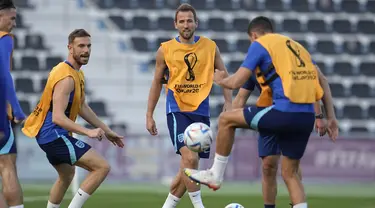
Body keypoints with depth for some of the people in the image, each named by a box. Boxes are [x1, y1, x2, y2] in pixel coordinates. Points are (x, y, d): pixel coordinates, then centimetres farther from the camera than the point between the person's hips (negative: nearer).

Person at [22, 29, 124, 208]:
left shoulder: (77, 74, 12)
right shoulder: (66, 77, -21)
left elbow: (82, 108, 23)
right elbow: (58, 117, -29)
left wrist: (106, 131, 24)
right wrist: (88, 132, -36)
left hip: (50, 134, 11)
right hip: (54, 134, -11)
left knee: (67, 175, 32)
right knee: (102, 167, -16)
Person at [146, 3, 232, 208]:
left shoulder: (210, 47, 4)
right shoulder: (165, 50, 1)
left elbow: (224, 76, 11)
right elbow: (157, 82, 10)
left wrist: (228, 103, -3)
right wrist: (149, 115, 9)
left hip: (201, 111, 3)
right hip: (177, 110, -3)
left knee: (188, 167, 7)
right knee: (190, 157, -23)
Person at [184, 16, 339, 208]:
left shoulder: (259, 44, 4)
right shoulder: (296, 46, 24)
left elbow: (236, 82, -2)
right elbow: (321, 80, 21)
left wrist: (220, 80, 21)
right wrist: (330, 117, 20)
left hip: (284, 112, -7)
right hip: (307, 117, 7)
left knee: (226, 119, 11)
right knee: (290, 173, 16)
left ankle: (215, 175, 19)